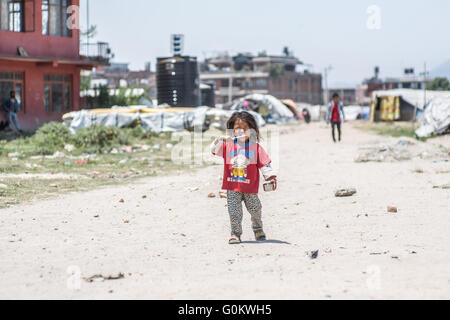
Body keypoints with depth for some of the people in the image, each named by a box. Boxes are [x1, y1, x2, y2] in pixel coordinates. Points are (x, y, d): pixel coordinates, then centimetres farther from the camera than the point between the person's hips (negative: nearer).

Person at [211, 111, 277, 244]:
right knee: (234, 211, -2)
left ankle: (258, 228, 37)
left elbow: (264, 163, 0)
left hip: (250, 188, 0)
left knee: (255, 210, 12)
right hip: (232, 187, 0)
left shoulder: (256, 147, -1)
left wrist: (271, 177, -7)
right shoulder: (228, 145, 1)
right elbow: (214, 150, -4)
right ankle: (236, 233, 11)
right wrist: (219, 141, -22)